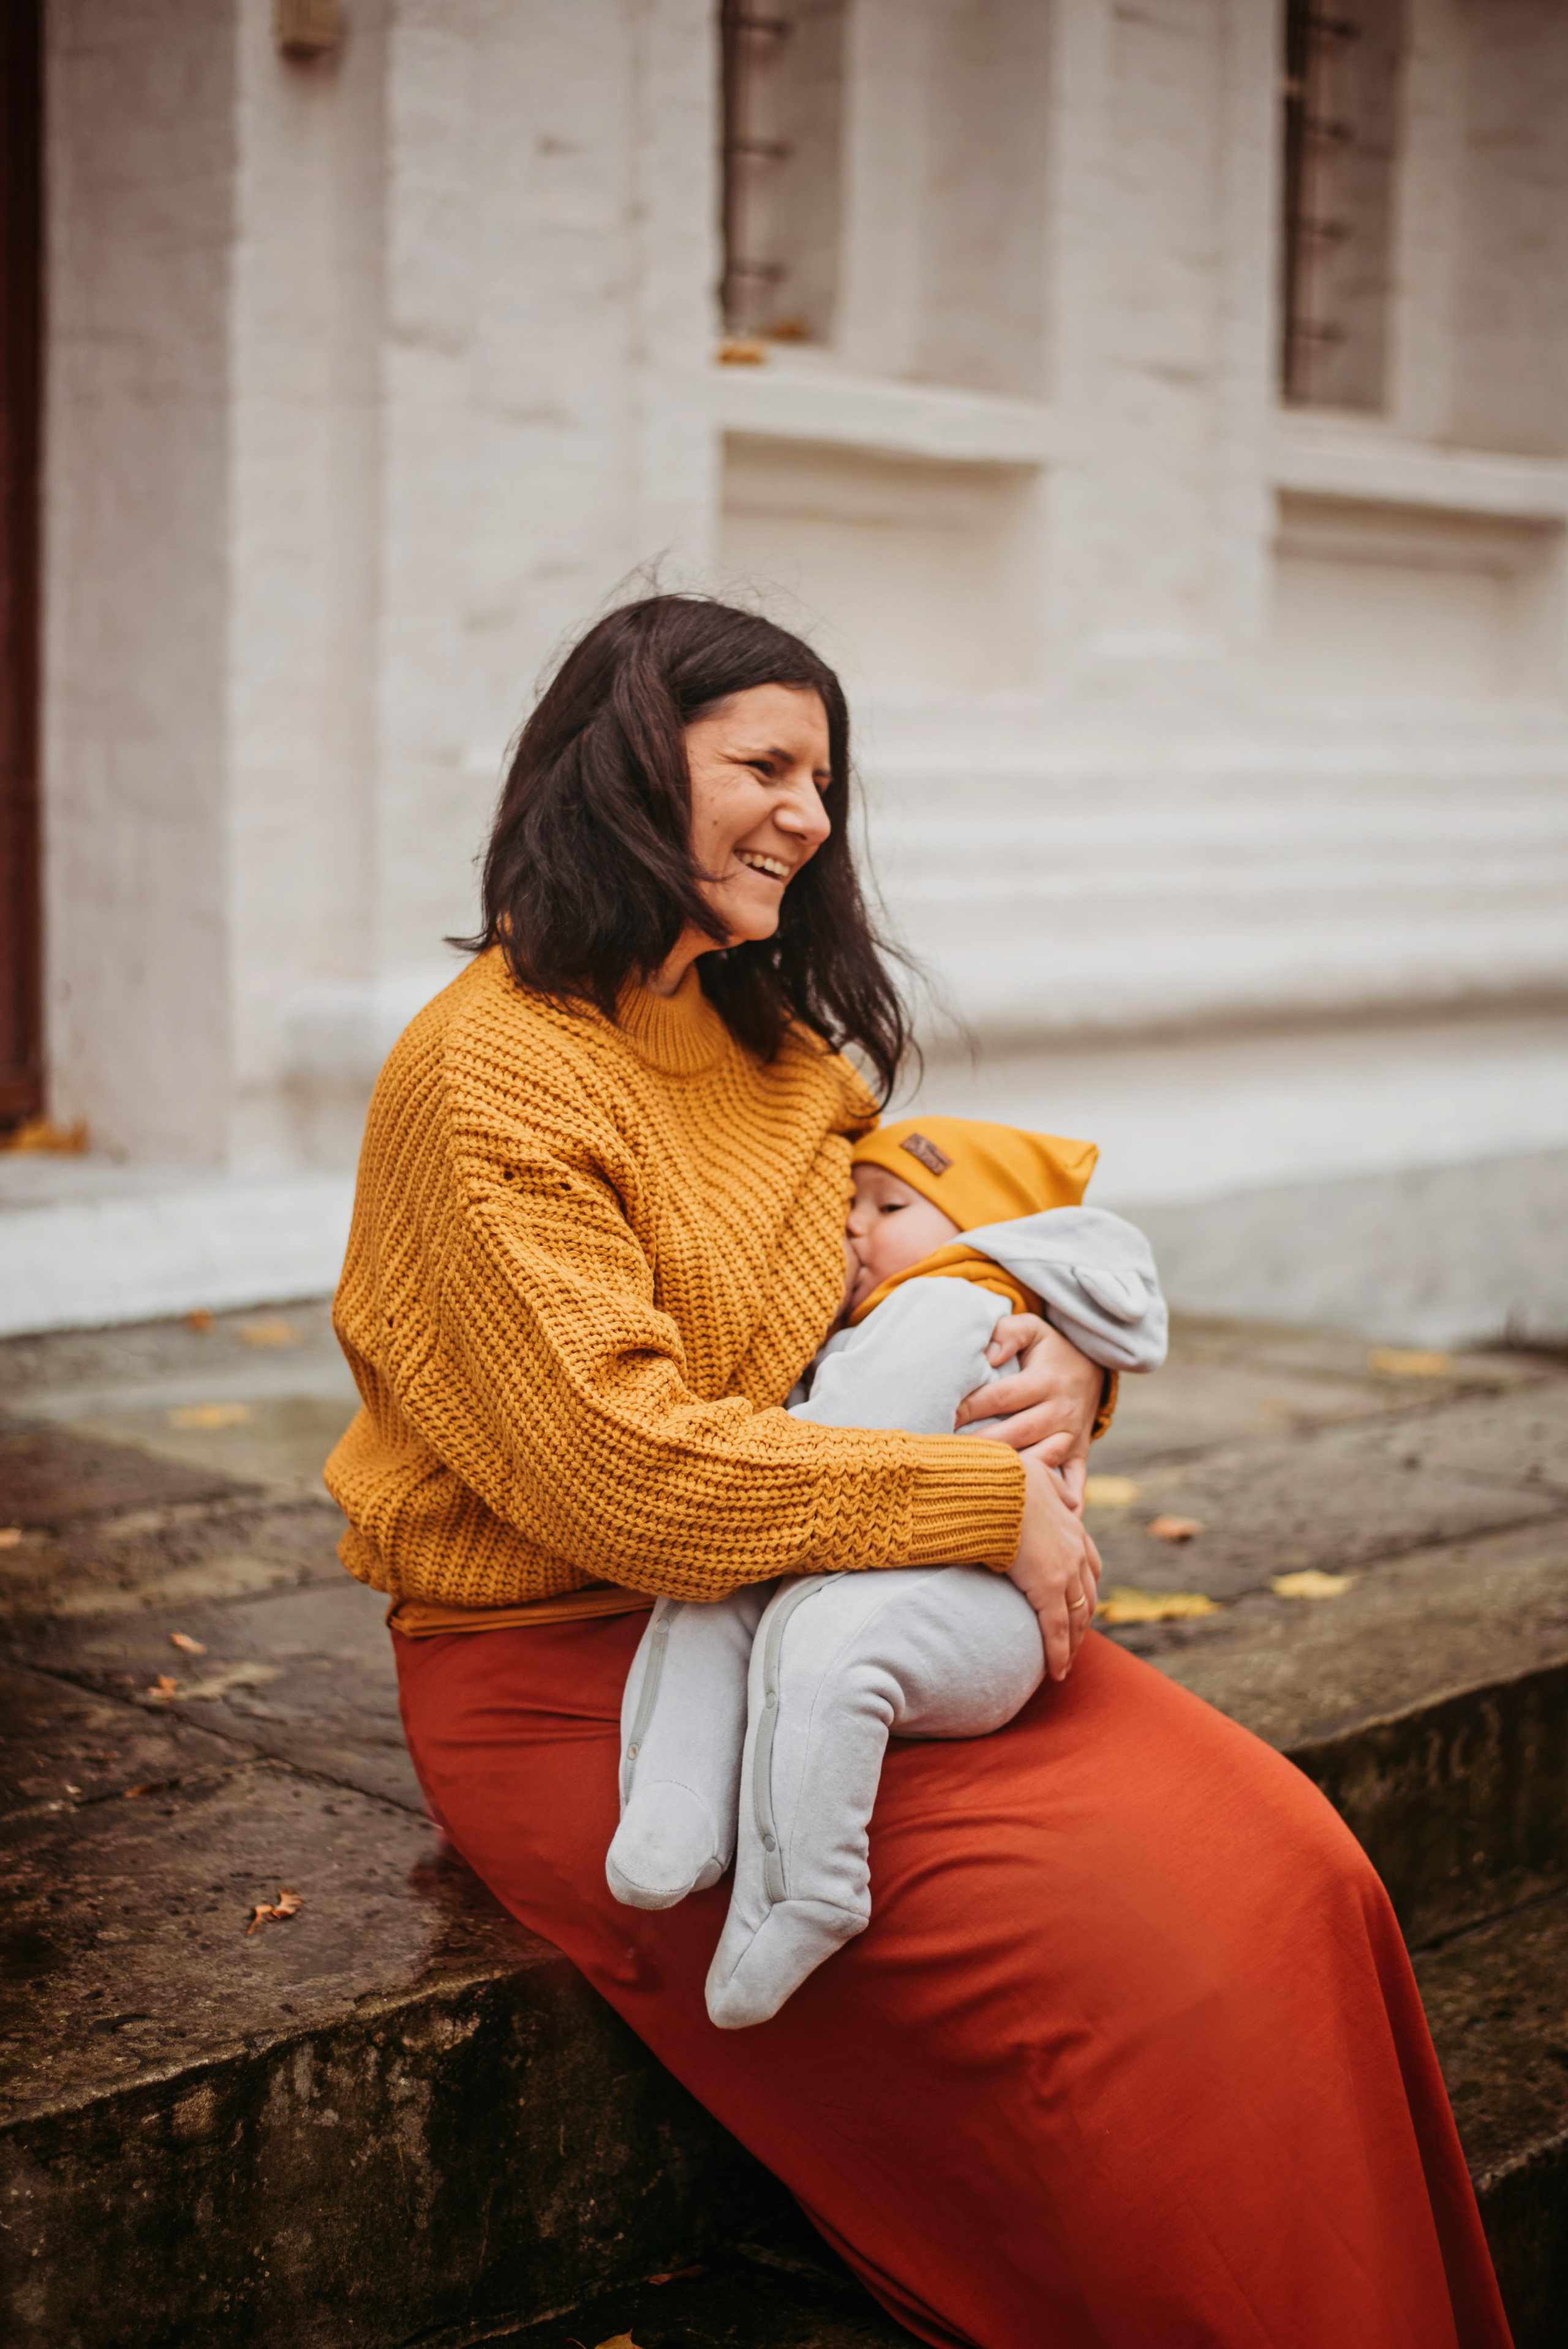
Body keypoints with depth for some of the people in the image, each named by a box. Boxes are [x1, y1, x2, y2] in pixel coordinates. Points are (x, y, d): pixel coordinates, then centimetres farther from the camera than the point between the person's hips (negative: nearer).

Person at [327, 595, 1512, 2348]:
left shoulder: (776, 1042, 13)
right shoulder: (486, 1077, -13)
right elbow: (621, 1469, -21)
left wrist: (1063, 1361, 0)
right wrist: (986, 1505, -17)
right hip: (577, 1670, -7)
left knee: (1295, 1877, -12)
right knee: (1113, 1976, -23)